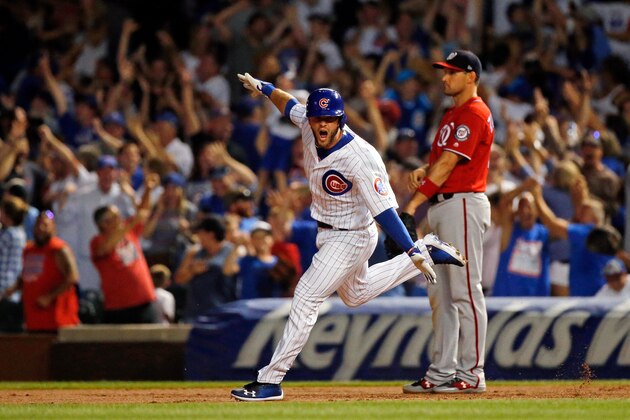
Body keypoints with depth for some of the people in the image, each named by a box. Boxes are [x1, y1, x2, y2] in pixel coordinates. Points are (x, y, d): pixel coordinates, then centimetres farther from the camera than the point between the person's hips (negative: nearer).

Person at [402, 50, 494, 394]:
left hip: (463, 204, -10)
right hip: (441, 205, 10)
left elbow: (447, 165, -18)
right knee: (440, 292, 9)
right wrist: (422, 171, -1)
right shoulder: (451, 115, 20)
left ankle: (472, 374, -9)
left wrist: (413, 204, -22)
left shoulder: (474, 114, -11)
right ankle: (442, 371, 12)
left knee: (464, 290, -10)